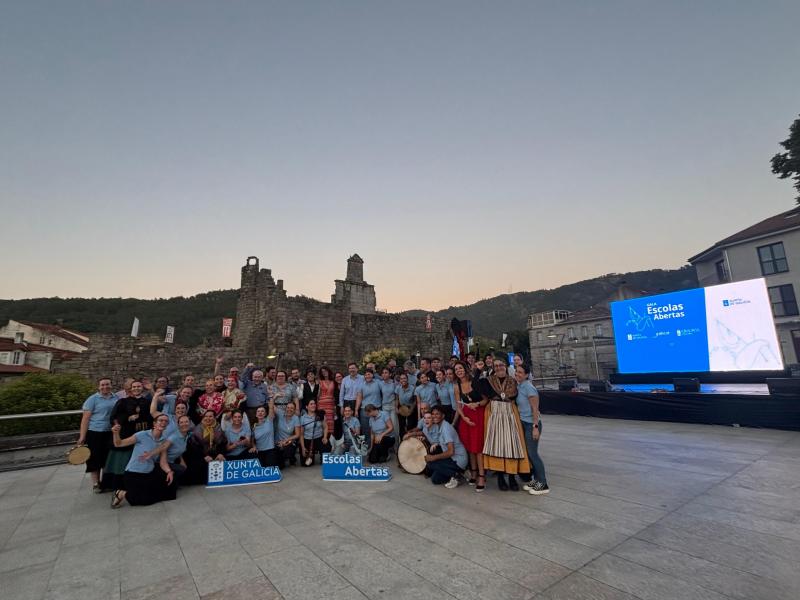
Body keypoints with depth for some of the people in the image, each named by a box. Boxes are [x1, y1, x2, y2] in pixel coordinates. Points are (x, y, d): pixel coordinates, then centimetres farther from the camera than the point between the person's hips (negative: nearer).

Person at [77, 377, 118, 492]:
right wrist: (82, 436, -13)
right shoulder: (93, 399, -8)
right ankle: (95, 484, 18)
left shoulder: (116, 398, 4)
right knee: (95, 459, 4)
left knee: (108, 458, 13)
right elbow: (85, 418, -10)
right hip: (95, 433, -4)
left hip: (111, 433, 4)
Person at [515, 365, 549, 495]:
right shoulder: (519, 386, 6)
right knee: (528, 453, 13)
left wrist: (535, 427, -19)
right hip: (523, 423, 8)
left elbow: (535, 409, -17)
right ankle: (535, 480, 26)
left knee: (532, 453, -2)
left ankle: (543, 485, 10)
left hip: (531, 424, -8)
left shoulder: (528, 388, -17)